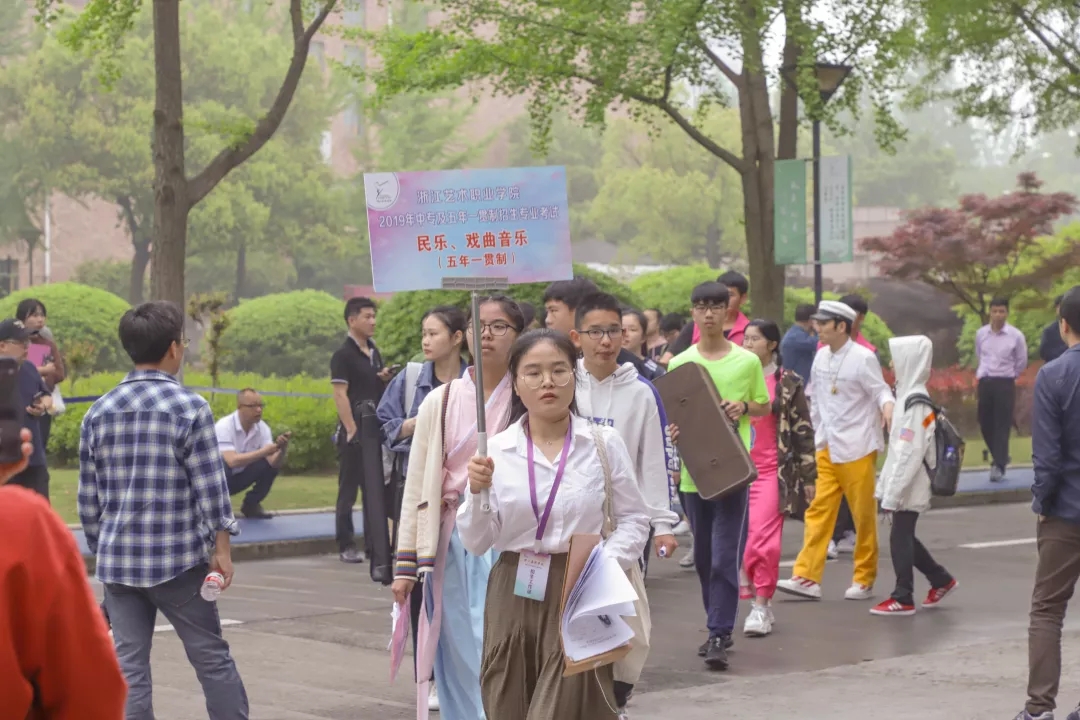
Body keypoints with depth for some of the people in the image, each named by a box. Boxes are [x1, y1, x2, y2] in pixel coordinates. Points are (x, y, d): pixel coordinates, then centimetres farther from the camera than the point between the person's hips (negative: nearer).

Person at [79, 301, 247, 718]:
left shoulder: (99, 412, 5)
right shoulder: (189, 407, -8)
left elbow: (88, 496, 9)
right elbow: (210, 485, -9)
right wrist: (222, 547, -2)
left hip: (118, 561, 4)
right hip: (179, 559, -4)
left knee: (128, 666, 5)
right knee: (211, 657, 8)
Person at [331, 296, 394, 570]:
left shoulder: (374, 352, 14)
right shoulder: (343, 355, -8)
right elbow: (340, 395, -15)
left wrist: (385, 378, 2)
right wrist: (352, 431, -20)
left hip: (375, 428, 7)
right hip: (355, 429, -7)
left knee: (375, 488, 8)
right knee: (349, 487, 1)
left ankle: (374, 543, 15)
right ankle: (347, 546, 8)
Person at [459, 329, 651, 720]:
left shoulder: (604, 443, -1)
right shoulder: (496, 450, 0)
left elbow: (634, 519, 5)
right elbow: (476, 543, 2)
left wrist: (605, 567, -11)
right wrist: (477, 494, -15)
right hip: (513, 595, 2)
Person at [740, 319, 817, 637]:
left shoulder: (788, 382, 1)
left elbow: (803, 430, 2)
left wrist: (808, 476, 0)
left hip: (773, 470, -4)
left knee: (763, 537, -11)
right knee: (740, 538, 3)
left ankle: (761, 607, -8)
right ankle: (760, 602, 13)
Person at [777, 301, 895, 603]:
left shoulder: (863, 358, -10)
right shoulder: (821, 356, 8)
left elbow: (880, 390, -9)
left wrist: (887, 406, -31)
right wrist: (817, 436, 16)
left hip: (857, 449, -6)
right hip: (826, 448, 6)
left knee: (864, 515, 3)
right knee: (818, 511, 1)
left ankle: (864, 580, 13)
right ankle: (807, 578, -1)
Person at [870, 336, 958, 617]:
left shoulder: (915, 403, -19)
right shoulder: (908, 396, 12)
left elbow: (909, 453, -22)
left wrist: (891, 493, -21)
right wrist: (885, 486, 17)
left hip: (909, 487, -9)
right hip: (907, 486, 9)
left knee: (900, 537, -2)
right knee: (904, 536, 16)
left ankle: (903, 598, 6)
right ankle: (941, 580, 28)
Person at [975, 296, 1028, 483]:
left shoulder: (1015, 336, -7)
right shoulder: (981, 333, 3)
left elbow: (1022, 361, 6)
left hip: (1005, 384, -4)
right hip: (985, 382, 4)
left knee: (1002, 426, -5)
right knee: (985, 424, 8)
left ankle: (999, 466, -4)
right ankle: (1001, 458, 29)